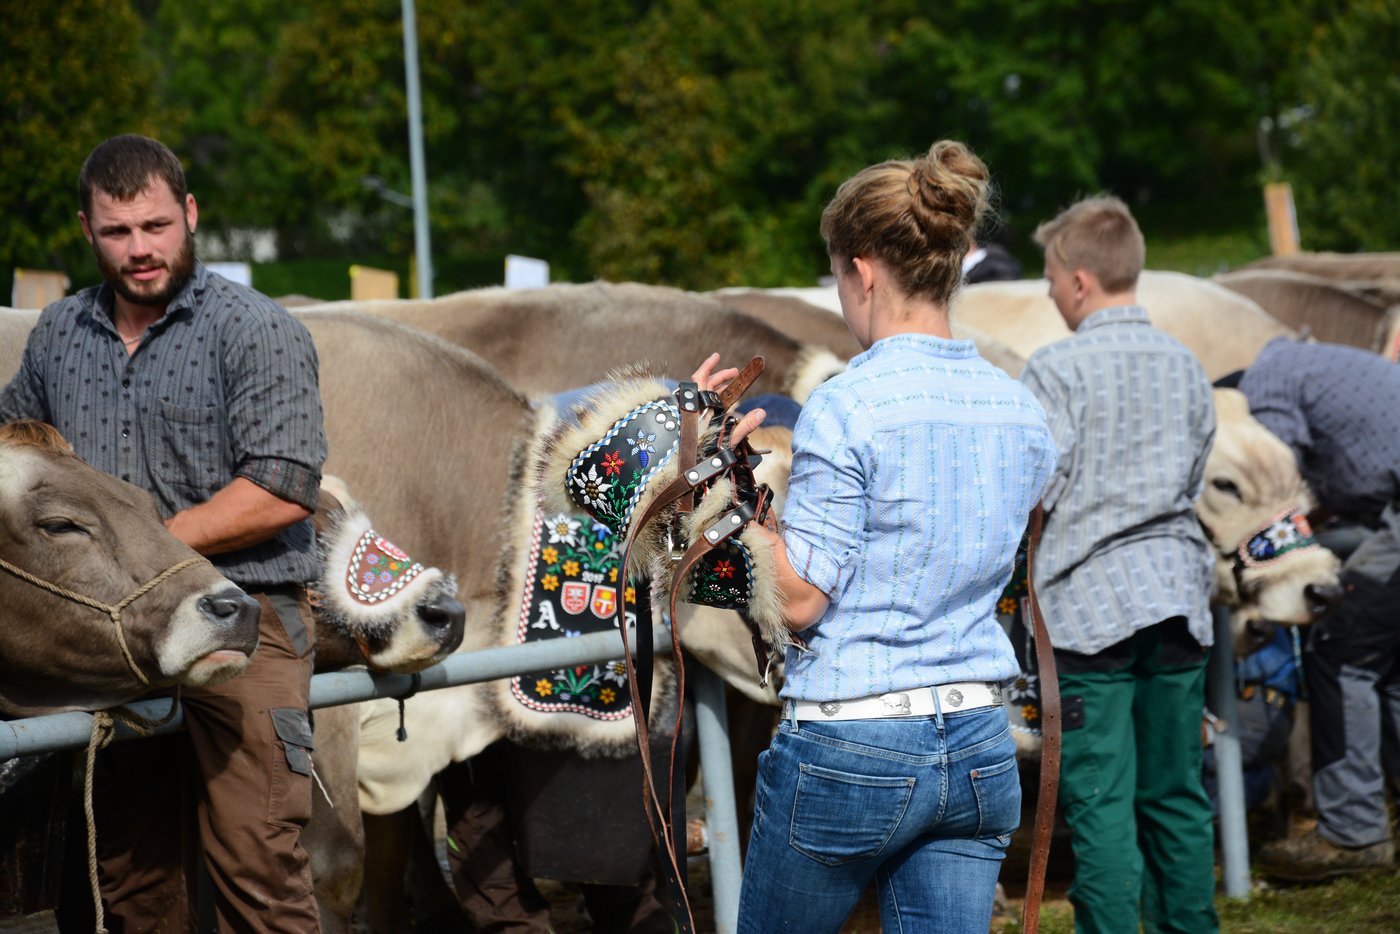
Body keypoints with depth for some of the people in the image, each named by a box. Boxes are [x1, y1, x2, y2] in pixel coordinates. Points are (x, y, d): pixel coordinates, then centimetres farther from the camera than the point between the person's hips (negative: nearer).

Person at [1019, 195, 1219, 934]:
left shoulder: (1057, 369, -10)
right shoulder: (1185, 365, 9)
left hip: (1089, 603, -6)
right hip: (1177, 590, 6)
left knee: (1101, 804, -4)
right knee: (1176, 795, 12)